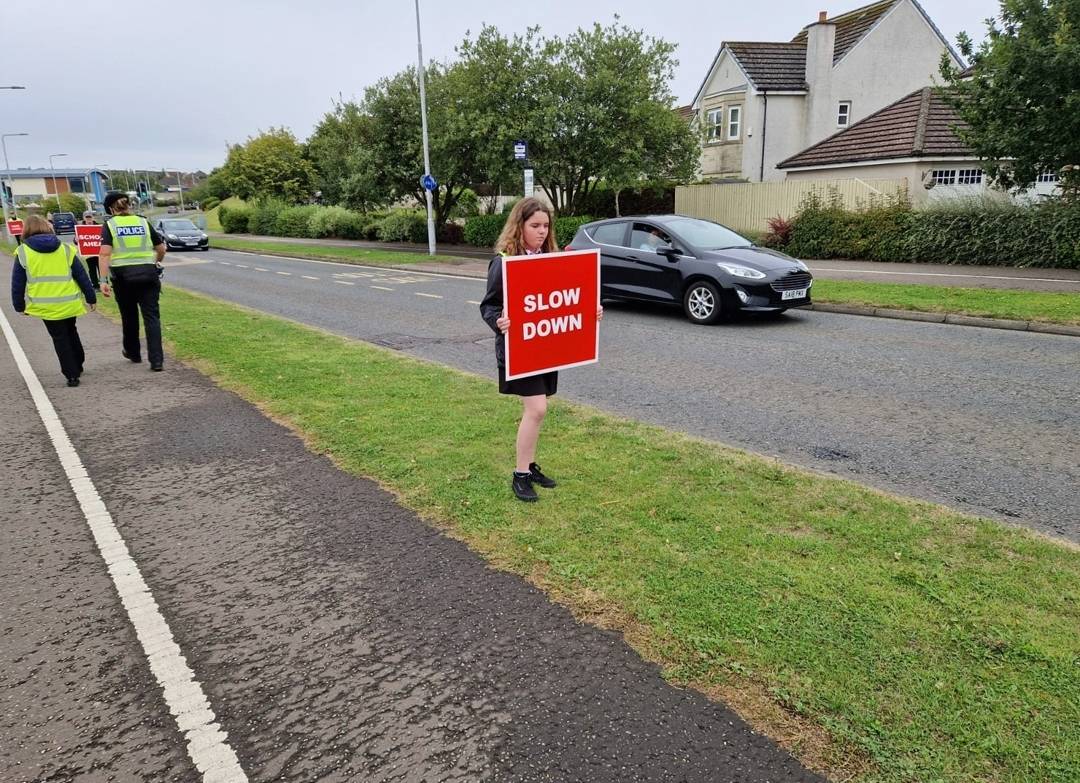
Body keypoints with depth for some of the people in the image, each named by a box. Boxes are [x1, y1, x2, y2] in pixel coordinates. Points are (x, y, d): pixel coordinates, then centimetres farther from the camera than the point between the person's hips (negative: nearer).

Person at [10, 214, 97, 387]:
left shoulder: (23, 253, -1)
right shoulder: (66, 249, 2)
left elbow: (17, 283, 2)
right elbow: (81, 276, 4)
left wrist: (19, 305, 13)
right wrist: (91, 297, 12)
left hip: (46, 306, -2)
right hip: (70, 304, 2)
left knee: (60, 338, 8)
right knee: (71, 332, 24)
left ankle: (72, 374, 6)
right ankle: (77, 366, 34)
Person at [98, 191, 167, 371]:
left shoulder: (109, 225, 1)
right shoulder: (143, 222, 7)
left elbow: (105, 254, -11)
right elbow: (162, 249, 11)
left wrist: (103, 280, -14)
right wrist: (155, 263, 31)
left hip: (123, 275, 0)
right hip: (147, 274, 1)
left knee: (129, 316, 18)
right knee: (152, 317, 0)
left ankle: (133, 353, 35)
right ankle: (157, 361, -10)